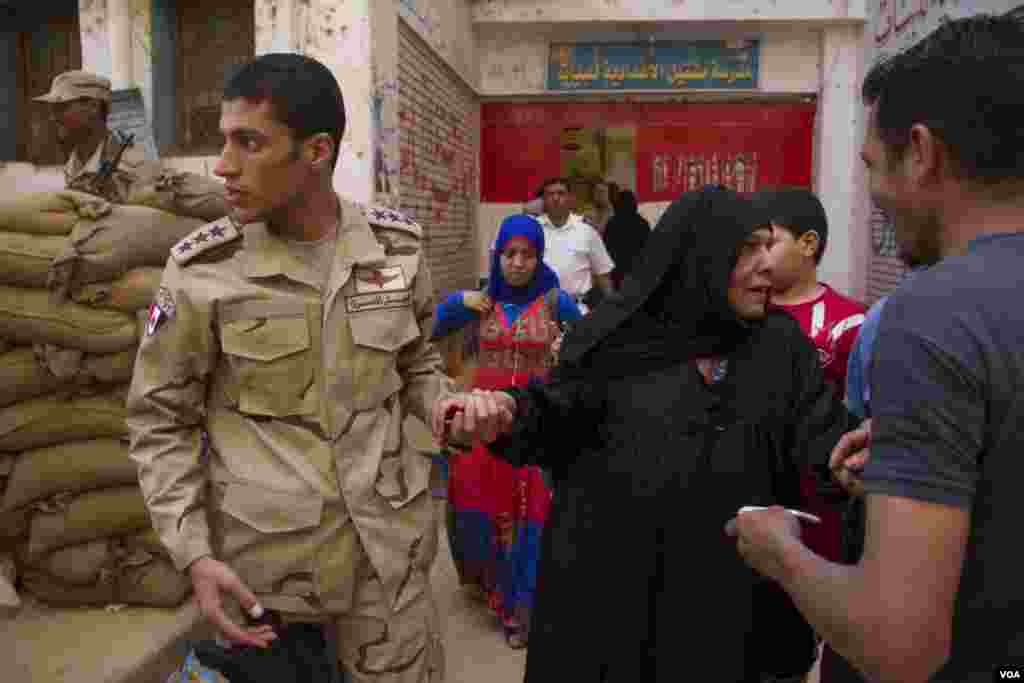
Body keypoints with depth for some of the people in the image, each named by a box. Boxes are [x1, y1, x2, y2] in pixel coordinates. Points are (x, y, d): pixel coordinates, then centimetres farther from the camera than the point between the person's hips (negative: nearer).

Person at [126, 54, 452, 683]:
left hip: (385, 541, 2)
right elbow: (160, 418, -3)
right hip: (262, 554, -2)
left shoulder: (395, 246, -3)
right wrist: (193, 556, -10)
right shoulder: (202, 270, -11)